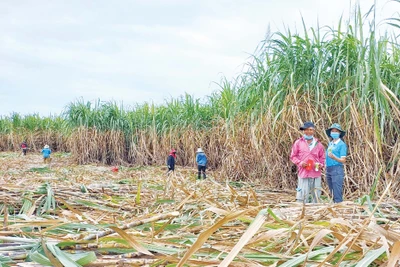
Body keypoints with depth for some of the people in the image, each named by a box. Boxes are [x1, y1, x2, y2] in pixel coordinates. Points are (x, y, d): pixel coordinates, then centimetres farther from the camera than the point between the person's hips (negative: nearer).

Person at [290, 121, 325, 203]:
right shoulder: (298, 142, 3)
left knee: (316, 196, 6)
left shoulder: (318, 144, 10)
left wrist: (320, 164, -1)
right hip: (303, 173, -3)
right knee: (302, 196, -6)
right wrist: (300, 163, -10)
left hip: (316, 174, 3)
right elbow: (293, 156, 6)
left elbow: (322, 157, 18)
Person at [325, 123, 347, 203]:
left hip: (337, 170, -7)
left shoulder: (342, 144, -5)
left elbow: (343, 160, -10)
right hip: (328, 169, 7)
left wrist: (334, 157, -26)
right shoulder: (330, 143, 16)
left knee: (337, 195, -9)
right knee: (333, 194, 11)